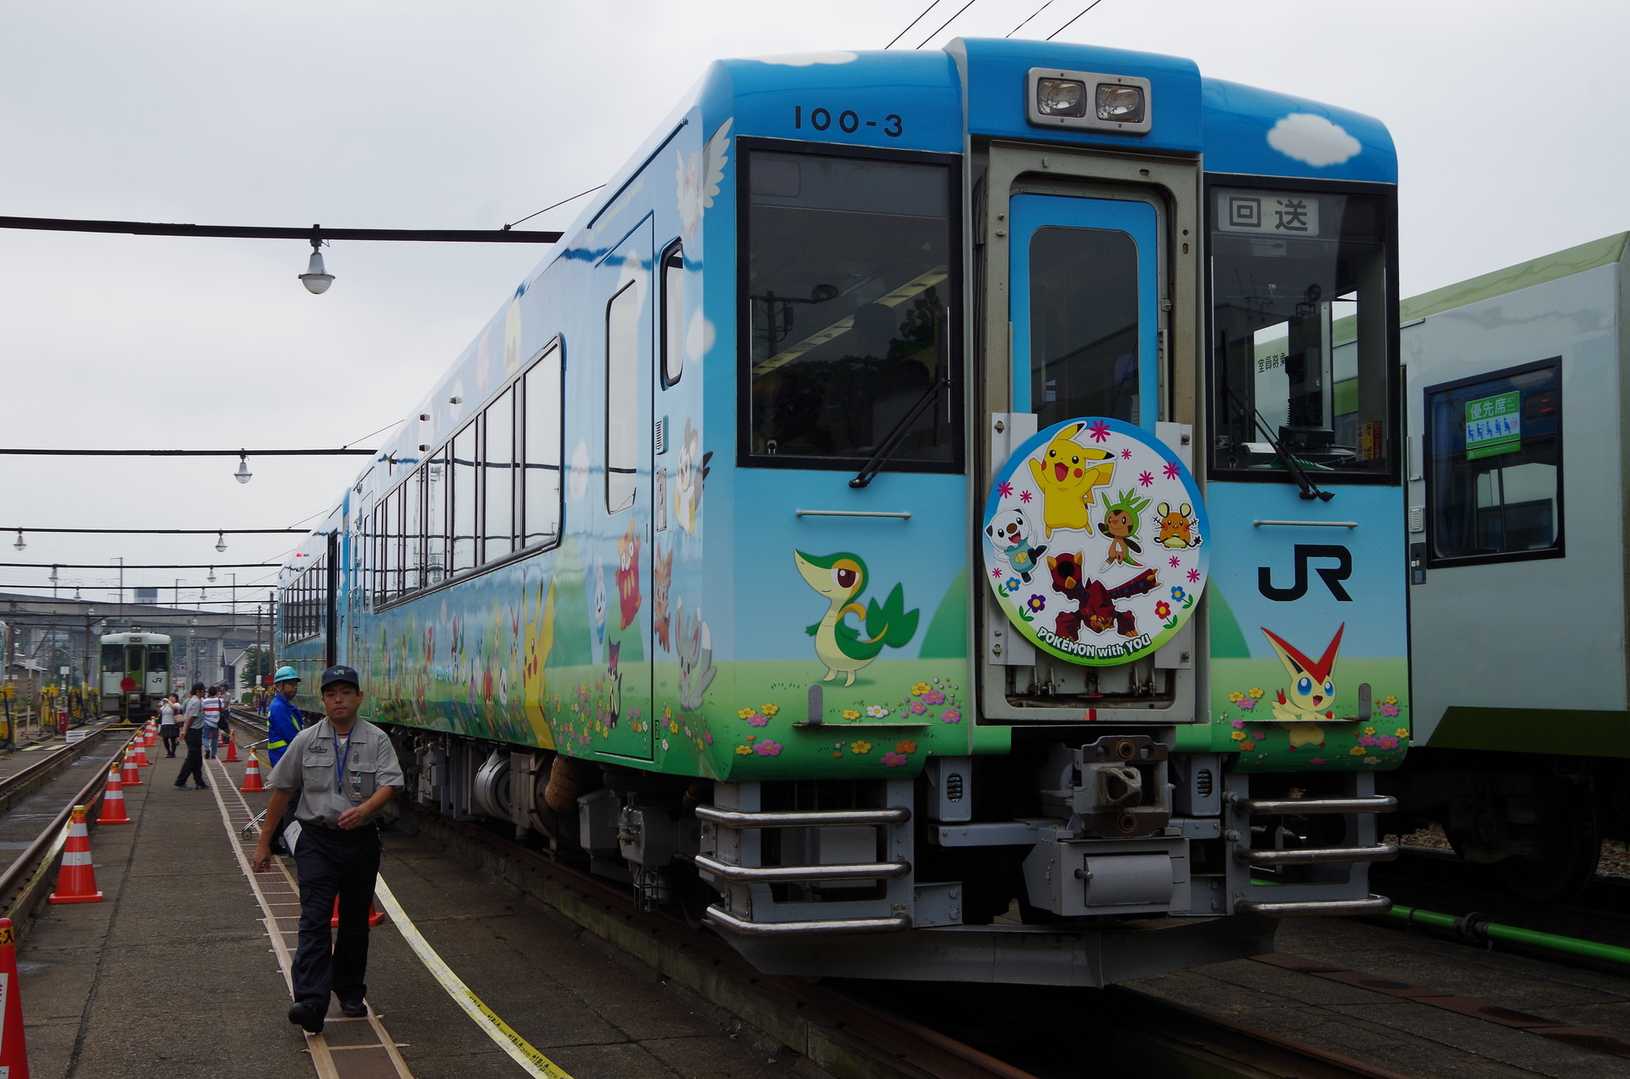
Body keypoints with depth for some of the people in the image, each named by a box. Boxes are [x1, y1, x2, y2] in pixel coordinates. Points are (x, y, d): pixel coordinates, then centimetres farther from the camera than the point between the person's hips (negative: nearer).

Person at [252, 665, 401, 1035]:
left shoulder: (377, 740, 0)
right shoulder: (306, 740, 4)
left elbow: (390, 784, -11)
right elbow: (281, 790, 8)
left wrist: (363, 809, -31)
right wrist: (264, 841, 8)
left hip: (361, 841, 1)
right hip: (316, 840, -1)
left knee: (355, 921, 11)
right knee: (314, 919, -12)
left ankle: (350, 991, 27)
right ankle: (310, 1002, -21)